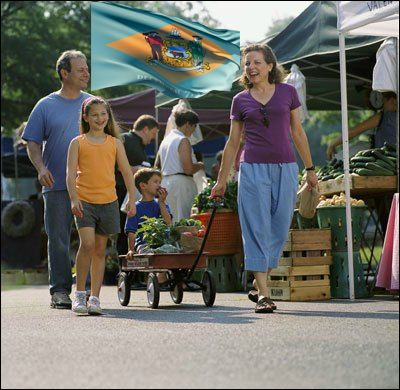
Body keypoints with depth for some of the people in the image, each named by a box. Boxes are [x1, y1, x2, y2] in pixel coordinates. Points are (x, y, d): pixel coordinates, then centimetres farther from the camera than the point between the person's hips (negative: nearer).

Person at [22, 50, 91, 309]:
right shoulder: (46, 106, 6)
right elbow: (33, 143, 5)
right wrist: (41, 168, -11)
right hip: (56, 185, -1)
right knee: (58, 239, 1)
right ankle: (60, 290, 8)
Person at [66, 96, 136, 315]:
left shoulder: (114, 143, 10)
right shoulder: (78, 143, 4)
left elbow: (126, 172, 10)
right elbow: (71, 173, -2)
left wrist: (132, 199, 1)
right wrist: (73, 199, -15)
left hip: (108, 201, 3)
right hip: (84, 201, -2)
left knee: (100, 250, 6)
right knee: (87, 243, -19)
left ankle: (94, 297, 11)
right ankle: (79, 293, -8)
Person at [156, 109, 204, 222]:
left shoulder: (165, 140, 15)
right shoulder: (183, 141, -10)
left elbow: (157, 166, 20)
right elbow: (188, 169, -18)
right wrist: (199, 166, 2)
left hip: (165, 182, 9)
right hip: (180, 182, -9)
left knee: (172, 220, 11)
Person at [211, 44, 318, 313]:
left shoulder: (287, 92, 6)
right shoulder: (241, 100, 6)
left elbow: (298, 132, 11)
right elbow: (233, 142, 12)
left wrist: (310, 168, 10)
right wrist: (222, 180, 12)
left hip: (285, 168, 1)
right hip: (253, 169, -1)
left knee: (279, 229, 2)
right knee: (258, 229, -5)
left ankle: (258, 286, 18)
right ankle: (263, 294, -4)